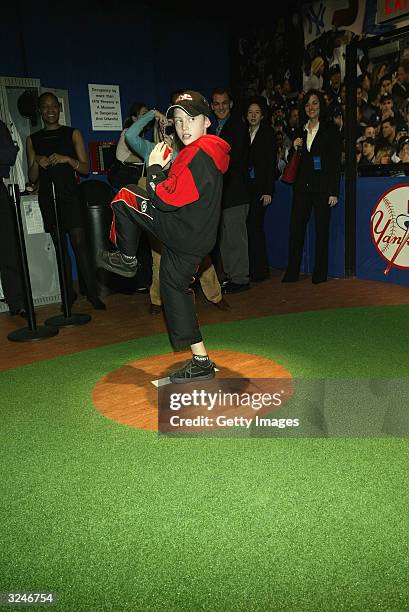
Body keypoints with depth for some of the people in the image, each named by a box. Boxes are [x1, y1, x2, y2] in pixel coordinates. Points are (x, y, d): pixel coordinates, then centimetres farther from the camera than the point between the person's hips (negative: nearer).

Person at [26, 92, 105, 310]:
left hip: (70, 195, -2)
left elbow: (86, 168, 2)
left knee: (79, 243, -11)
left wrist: (67, 159, -15)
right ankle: (69, 293, 8)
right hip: (48, 198, 2)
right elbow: (32, 178, 10)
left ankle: (92, 292, -7)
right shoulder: (33, 139, 12)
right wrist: (37, 162, -10)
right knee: (59, 246, 3)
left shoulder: (73, 134, 8)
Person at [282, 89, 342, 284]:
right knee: (295, 229, -3)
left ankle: (320, 273, 8)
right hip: (302, 186, 4)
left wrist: (334, 191, -9)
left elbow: (336, 163, -2)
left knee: (321, 230, 0)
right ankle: (292, 272, 2)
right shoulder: (301, 131, 16)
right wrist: (295, 148, 1)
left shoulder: (330, 130, 2)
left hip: (322, 187, -4)